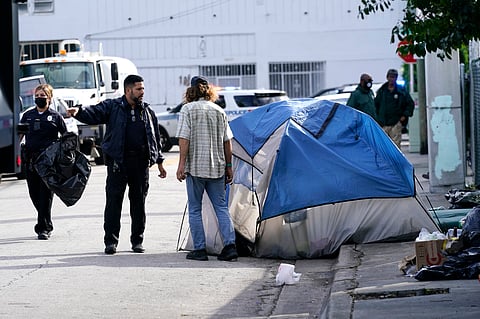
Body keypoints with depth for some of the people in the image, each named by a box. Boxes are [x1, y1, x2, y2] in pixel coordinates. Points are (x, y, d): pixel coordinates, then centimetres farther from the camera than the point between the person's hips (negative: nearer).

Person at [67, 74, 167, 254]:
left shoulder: (147, 111, 14)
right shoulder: (112, 107, 2)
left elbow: (155, 137, 20)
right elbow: (93, 114, -12)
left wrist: (159, 161, 18)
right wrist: (79, 112, -33)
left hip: (141, 162, 3)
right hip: (118, 162, -3)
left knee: (139, 202, 7)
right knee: (114, 201, -3)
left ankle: (137, 241, 16)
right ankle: (111, 241, 1)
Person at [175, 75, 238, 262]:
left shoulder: (188, 109, -3)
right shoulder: (219, 111, 10)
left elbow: (184, 139, -11)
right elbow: (227, 142, 10)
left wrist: (181, 164, -10)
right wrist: (228, 166, 16)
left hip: (195, 167, -4)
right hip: (217, 167, 4)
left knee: (194, 209, 5)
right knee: (221, 208, 7)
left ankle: (199, 249, 3)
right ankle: (230, 245, -5)